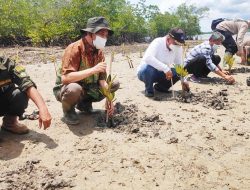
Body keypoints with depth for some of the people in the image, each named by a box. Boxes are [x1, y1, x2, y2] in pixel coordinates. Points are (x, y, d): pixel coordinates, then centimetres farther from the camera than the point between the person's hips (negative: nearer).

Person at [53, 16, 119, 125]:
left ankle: (85, 103, 10)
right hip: (65, 89, -6)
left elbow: (102, 79, -3)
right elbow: (65, 78, -34)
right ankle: (68, 111, -6)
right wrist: (93, 70, -36)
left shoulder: (99, 51, -3)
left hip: (88, 88, 7)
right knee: (74, 89, -41)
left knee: (114, 84, -1)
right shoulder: (74, 49, -24)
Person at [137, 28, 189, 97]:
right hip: (144, 71, -5)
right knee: (148, 67, -38)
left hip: (161, 73, 5)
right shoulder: (158, 42, -25)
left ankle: (160, 87, 7)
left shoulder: (178, 47, -8)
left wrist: (183, 80, -13)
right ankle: (149, 89, -11)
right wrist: (165, 68, -46)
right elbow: (148, 58, -42)